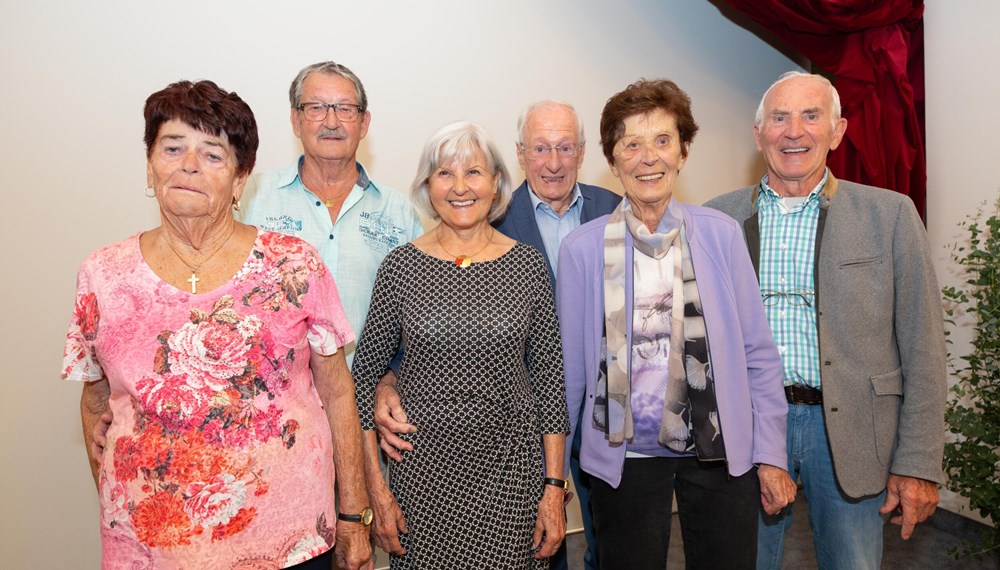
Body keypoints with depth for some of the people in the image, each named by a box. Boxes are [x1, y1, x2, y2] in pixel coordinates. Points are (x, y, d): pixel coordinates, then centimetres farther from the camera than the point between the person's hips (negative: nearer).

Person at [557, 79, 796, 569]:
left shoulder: (721, 234, -5)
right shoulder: (581, 248, -7)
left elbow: (757, 353, 1)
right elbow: (569, 366, 0)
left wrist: (771, 455, 1)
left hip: (721, 453, 1)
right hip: (623, 456, 0)